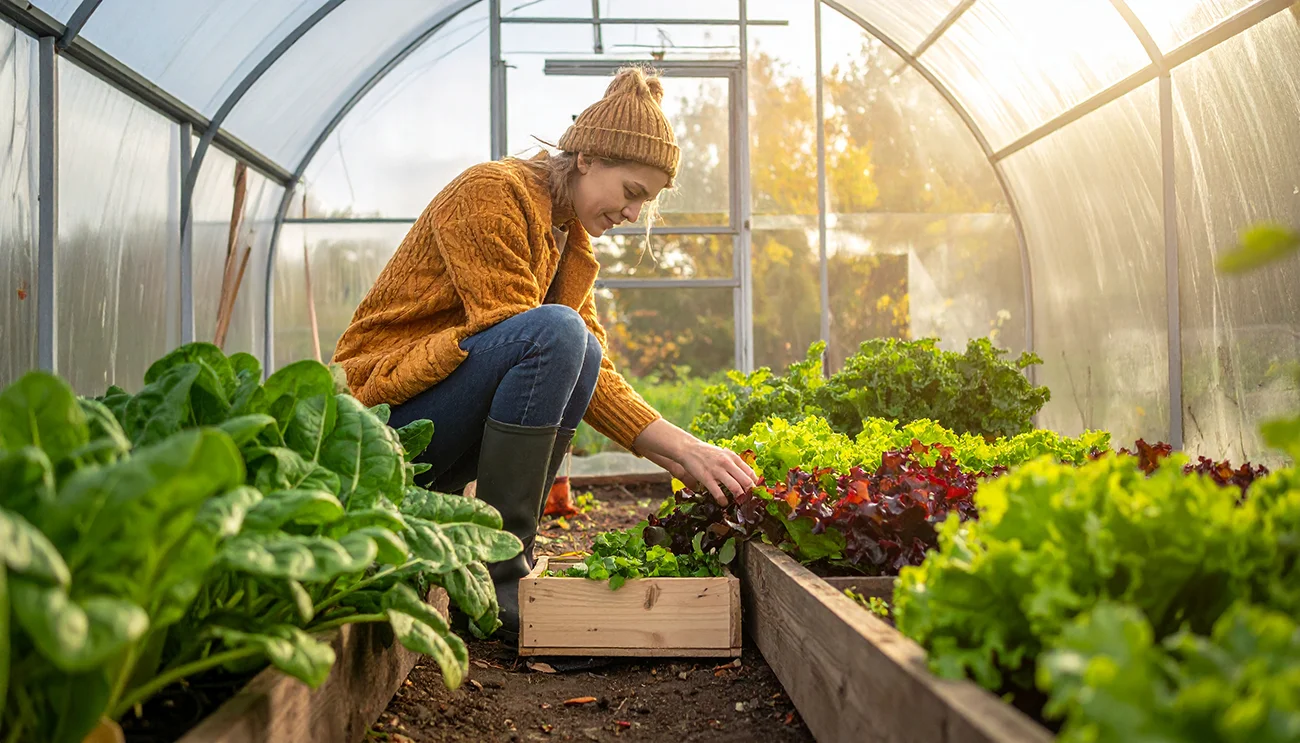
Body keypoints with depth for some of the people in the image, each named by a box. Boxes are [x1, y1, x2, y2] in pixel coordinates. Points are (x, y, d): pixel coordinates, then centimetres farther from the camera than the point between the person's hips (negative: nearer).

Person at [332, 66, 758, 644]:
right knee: (555, 334, -27)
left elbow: (592, 370, 8)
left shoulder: (570, 240, 13)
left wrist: (684, 447, -8)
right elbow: (524, 334, -21)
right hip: (386, 405, -8)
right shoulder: (491, 192, -13)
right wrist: (675, 449, -24)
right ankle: (500, 579, -24)